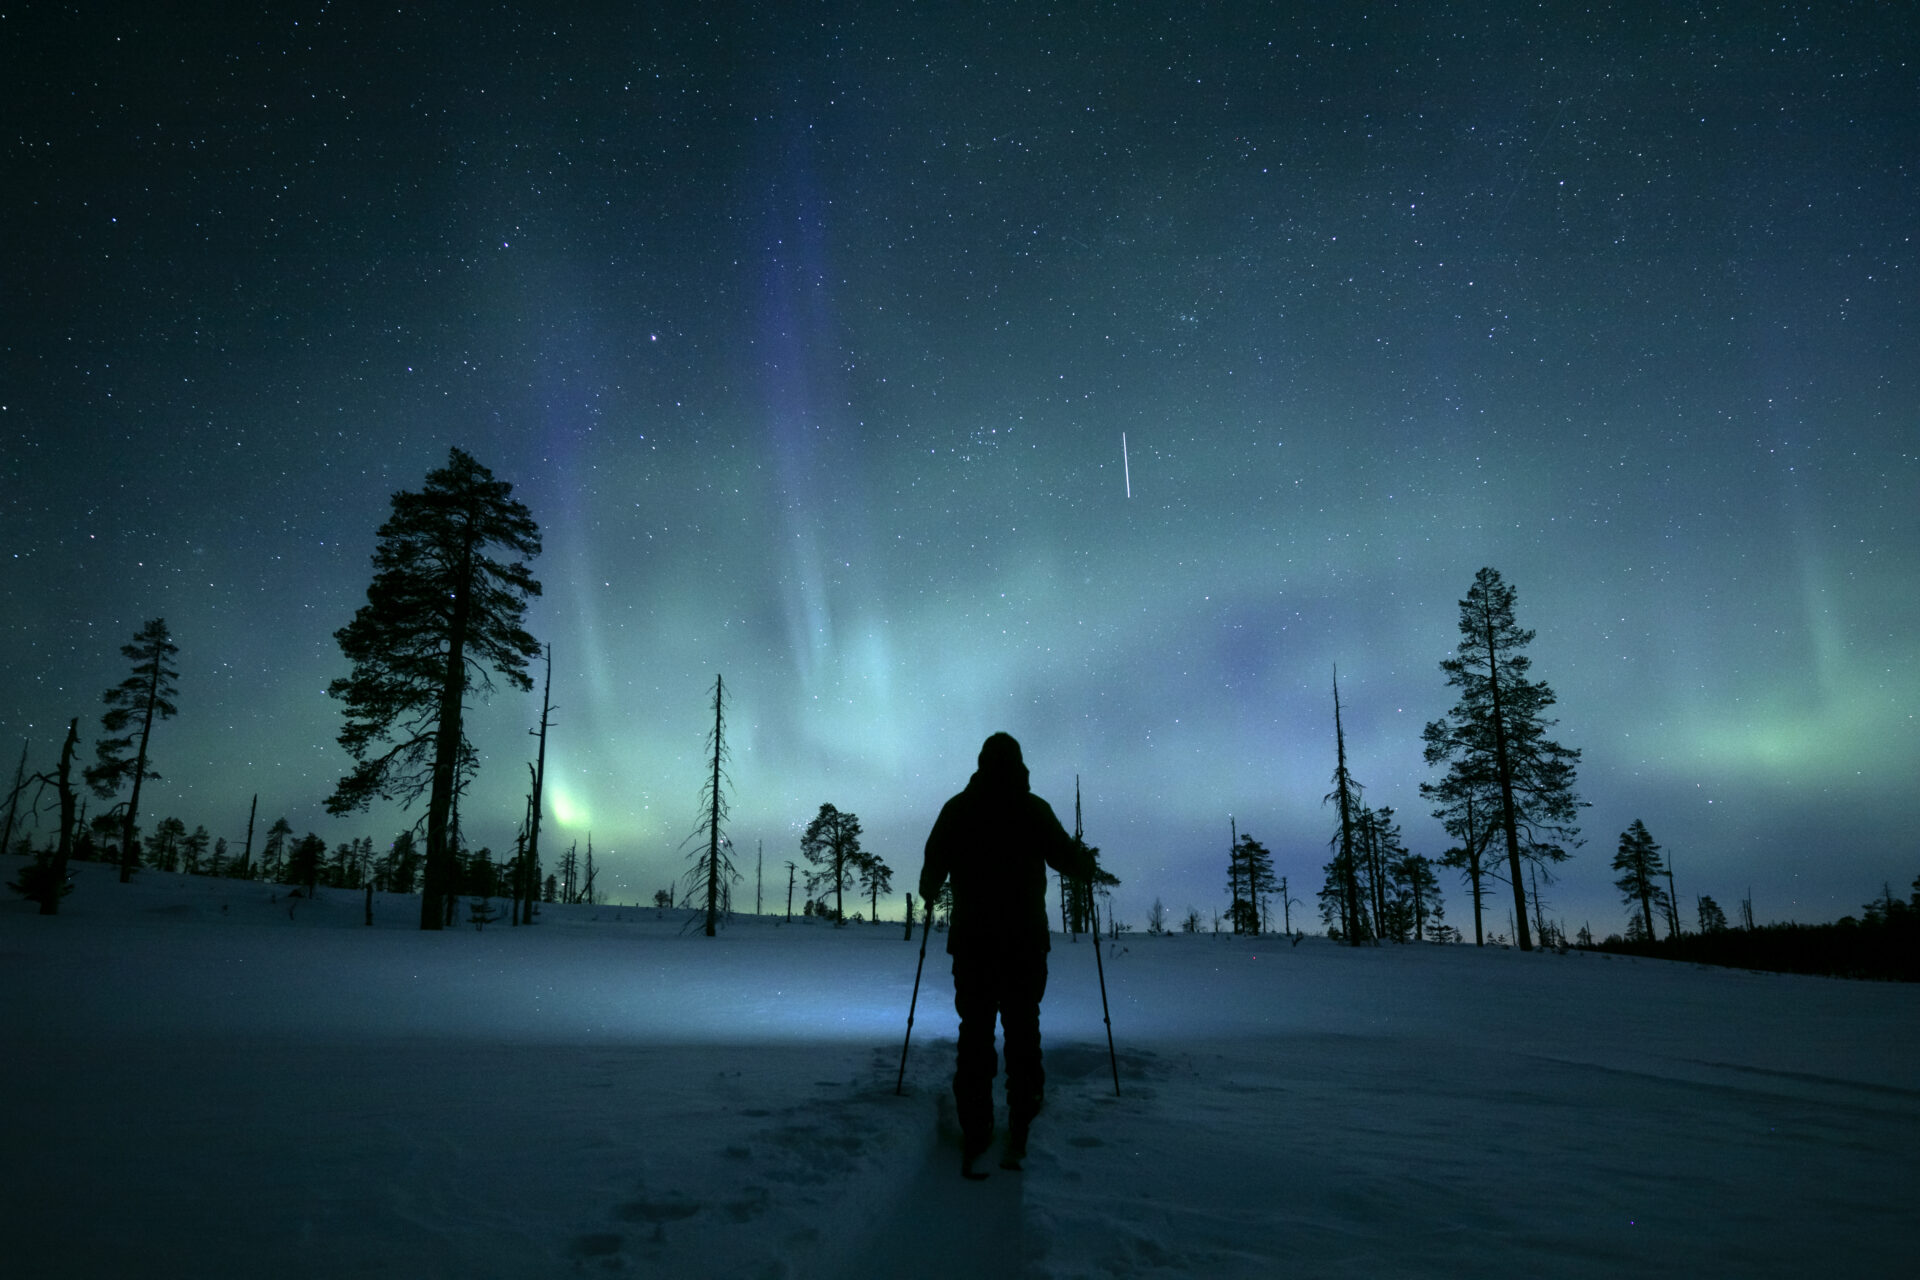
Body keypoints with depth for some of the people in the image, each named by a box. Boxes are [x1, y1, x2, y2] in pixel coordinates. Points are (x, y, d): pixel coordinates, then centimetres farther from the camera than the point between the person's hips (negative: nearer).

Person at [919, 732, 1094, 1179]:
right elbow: (1068, 860, 5)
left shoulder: (957, 808, 1)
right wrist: (1087, 861, 28)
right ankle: (1018, 1134, 8)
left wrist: (929, 895, 25)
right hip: (1026, 939, 0)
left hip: (972, 937, 1)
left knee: (975, 1031, 6)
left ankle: (975, 1143, 3)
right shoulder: (1034, 809, -1)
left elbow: (933, 867, 3)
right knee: (1022, 1029, 12)